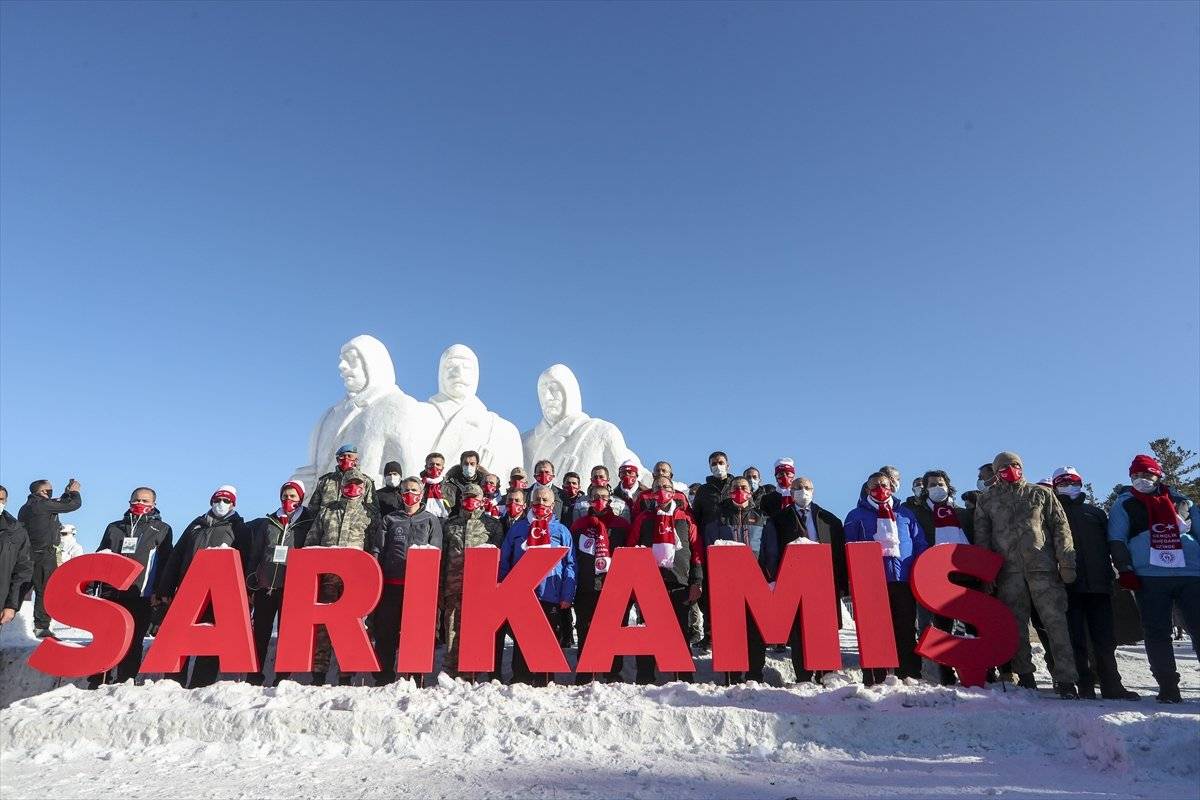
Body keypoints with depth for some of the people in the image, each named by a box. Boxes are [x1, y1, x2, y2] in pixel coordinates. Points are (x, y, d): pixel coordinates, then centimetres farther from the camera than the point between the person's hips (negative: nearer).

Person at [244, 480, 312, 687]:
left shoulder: (308, 524, 4)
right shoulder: (267, 523, 12)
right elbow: (254, 555, 12)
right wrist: (250, 587, 6)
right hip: (264, 587, 3)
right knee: (260, 634, 6)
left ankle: (282, 679, 9)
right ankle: (253, 678, 16)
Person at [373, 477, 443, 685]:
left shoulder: (432, 521, 13)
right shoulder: (390, 520, 18)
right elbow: (378, 550, 12)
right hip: (391, 583, 2)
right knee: (385, 631, 2)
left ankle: (414, 680, 5)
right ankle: (383, 679, 11)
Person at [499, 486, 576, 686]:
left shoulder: (561, 531, 8)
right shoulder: (517, 529, 12)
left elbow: (570, 565, 3)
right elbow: (504, 562, 12)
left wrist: (567, 595, -5)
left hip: (550, 596, -1)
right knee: (520, 641, 4)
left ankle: (543, 683, 16)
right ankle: (520, 681, 14)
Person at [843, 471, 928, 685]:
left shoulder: (904, 513, 17)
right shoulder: (857, 516, 10)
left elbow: (919, 543, 15)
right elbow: (849, 548, 6)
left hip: (904, 579, 2)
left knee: (906, 628, 6)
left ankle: (909, 675, 13)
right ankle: (874, 679, 2)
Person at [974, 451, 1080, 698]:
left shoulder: (1041, 494, 13)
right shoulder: (987, 500, 14)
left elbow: (1061, 528, 7)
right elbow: (981, 537, 11)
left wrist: (1066, 562, -3)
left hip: (1043, 567, -1)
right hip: (1008, 570, 1)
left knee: (1056, 622, -6)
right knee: (1016, 625, 4)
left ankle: (1065, 678, -3)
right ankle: (1024, 675, 13)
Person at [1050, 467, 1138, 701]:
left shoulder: (1096, 513, 19)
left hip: (1098, 584, 2)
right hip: (1068, 586, -2)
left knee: (1105, 638, 3)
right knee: (1076, 639, -2)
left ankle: (1111, 684, 11)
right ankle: (1085, 685, 3)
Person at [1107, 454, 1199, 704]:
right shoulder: (1124, 505, 12)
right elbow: (1116, 540, 5)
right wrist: (1125, 570, -5)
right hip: (1150, 577, -2)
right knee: (1158, 633, -2)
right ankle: (1168, 687, 2)